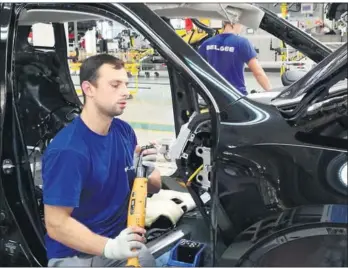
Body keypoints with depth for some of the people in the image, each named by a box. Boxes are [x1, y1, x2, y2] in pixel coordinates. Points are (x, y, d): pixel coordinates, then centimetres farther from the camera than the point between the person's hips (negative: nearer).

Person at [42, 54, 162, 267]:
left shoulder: (124, 131, 1)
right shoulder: (68, 150, -18)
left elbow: (155, 187, 8)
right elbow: (56, 224, -18)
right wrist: (109, 247, -30)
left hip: (124, 243, 5)